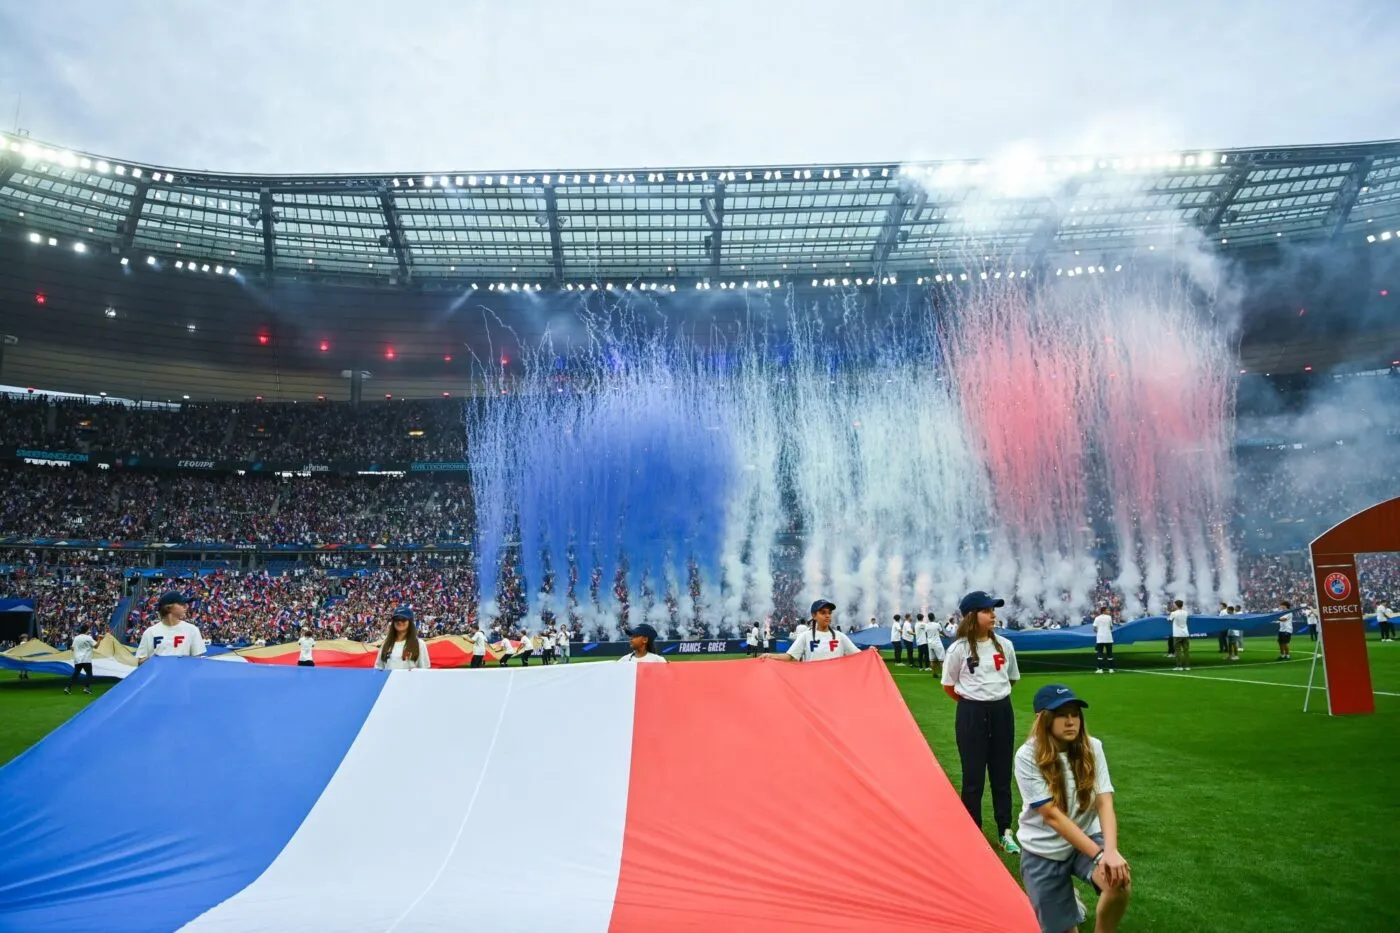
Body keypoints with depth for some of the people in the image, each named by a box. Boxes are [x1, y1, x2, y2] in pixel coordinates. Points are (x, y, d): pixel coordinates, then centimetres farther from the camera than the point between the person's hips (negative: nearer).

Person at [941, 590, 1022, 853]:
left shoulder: (1004, 645, 1)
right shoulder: (959, 649, -10)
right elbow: (948, 686, 0)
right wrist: (973, 701, 7)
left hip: (1002, 711, 4)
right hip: (972, 714, -4)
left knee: (1002, 774, 12)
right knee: (973, 775, 4)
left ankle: (1005, 832, 23)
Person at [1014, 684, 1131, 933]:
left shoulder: (1092, 748, -10)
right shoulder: (1028, 756, -20)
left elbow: (1104, 803, -16)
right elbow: (1052, 815, -23)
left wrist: (1111, 850, -33)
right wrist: (1099, 855, -30)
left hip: (1086, 838, 2)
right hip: (1044, 850, -2)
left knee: (1120, 880, -29)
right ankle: (1064, 899, 34)